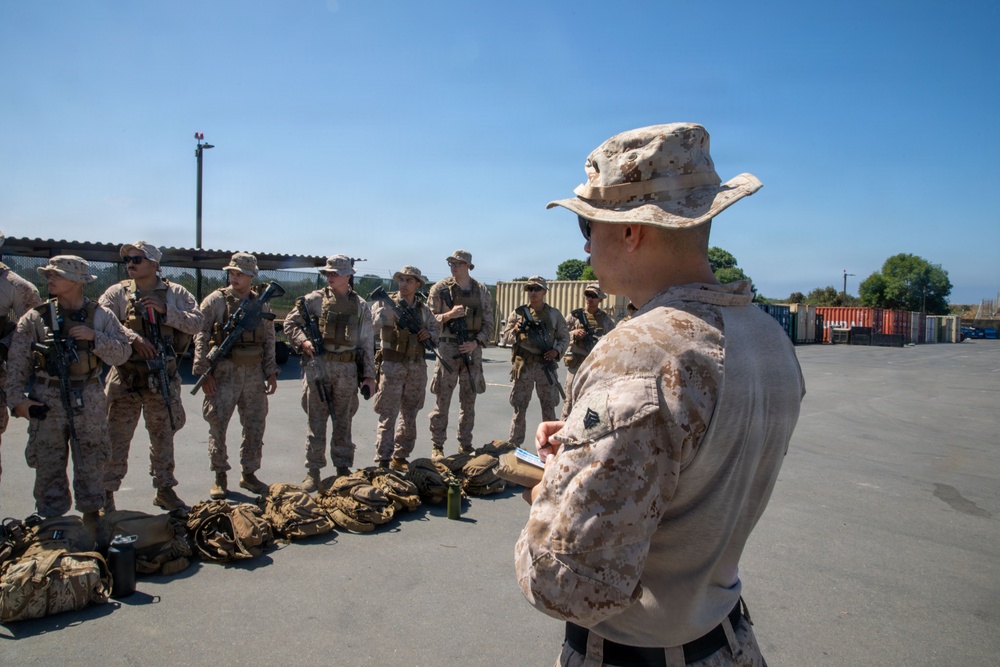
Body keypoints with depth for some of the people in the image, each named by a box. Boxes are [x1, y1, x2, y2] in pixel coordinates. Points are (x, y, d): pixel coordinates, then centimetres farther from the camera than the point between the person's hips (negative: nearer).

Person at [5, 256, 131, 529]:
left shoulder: (100, 316, 1)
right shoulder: (36, 317, 1)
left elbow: (122, 353, -3)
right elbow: (17, 362, 0)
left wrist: (94, 337, -16)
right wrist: (17, 399, -6)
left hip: (88, 402, 0)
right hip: (46, 401, 0)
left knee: (91, 464, 7)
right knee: (48, 465, 7)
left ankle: (92, 514, 22)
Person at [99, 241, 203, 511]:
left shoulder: (175, 293, 3)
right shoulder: (117, 293, 2)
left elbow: (196, 323, -5)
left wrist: (165, 310, -15)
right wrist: (133, 338, -23)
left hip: (164, 376, 1)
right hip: (126, 375, -1)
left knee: (163, 435, 13)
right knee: (116, 436, 3)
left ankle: (164, 489, 26)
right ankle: (106, 491, 17)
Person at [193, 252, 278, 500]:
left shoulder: (261, 304, 9)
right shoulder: (216, 300, -2)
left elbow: (269, 340, 13)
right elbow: (201, 338, -5)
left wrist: (271, 372, 8)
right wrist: (204, 373, -11)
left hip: (254, 373, 4)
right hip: (224, 373, -3)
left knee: (255, 427, 8)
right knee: (218, 426, -1)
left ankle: (249, 474, 22)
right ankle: (220, 477, 13)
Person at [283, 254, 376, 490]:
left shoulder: (360, 306, 7)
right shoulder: (315, 299, 3)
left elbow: (367, 343, 8)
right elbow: (290, 323, 6)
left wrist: (369, 375, 5)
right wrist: (303, 341, -13)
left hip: (348, 370, 1)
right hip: (318, 366, -1)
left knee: (343, 421, 10)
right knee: (316, 421, 3)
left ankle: (343, 467, 21)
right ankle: (313, 470, 12)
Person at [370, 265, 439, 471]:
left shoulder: (423, 309, 9)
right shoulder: (386, 303, -4)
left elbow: (436, 332, 19)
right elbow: (373, 323, -19)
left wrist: (429, 334, -4)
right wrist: (388, 306, -36)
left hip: (417, 367, 5)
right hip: (393, 365, -5)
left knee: (409, 415, 11)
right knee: (388, 415, -3)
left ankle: (400, 457, 23)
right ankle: (383, 461, 2)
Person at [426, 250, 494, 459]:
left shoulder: (482, 291, 6)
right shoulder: (440, 289, 0)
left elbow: (488, 324, 7)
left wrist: (476, 342, -8)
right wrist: (449, 315, -18)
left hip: (473, 350, 3)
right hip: (448, 349, -2)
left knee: (469, 400, 9)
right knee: (443, 399, 0)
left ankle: (465, 444, 20)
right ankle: (437, 445, 9)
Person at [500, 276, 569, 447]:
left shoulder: (554, 314, 6)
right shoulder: (518, 313, 4)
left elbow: (564, 337, 10)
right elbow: (506, 337, 3)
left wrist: (557, 351, -9)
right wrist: (516, 331, -18)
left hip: (546, 365, 1)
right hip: (523, 366, -1)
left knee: (549, 406, 9)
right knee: (519, 406, 4)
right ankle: (513, 444, 12)